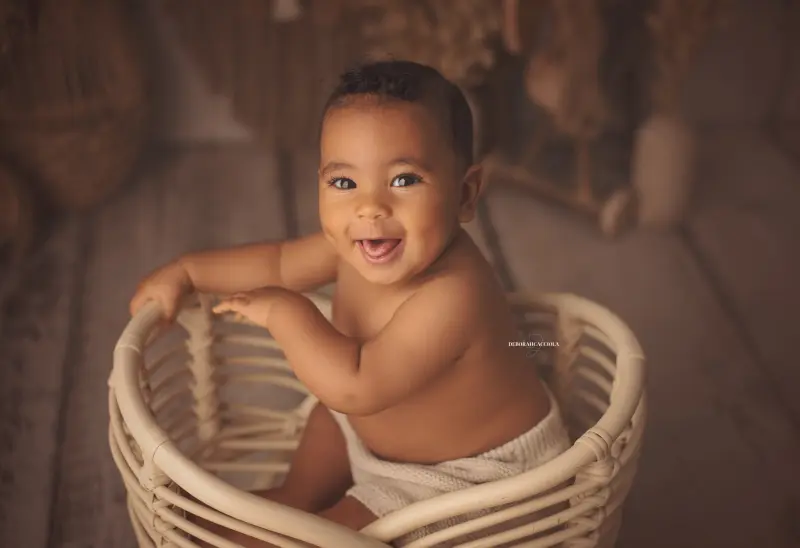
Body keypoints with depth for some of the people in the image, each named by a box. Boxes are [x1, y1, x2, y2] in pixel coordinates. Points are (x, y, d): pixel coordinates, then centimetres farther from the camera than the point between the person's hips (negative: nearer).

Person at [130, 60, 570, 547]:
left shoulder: (453, 295, -40)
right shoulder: (356, 247, -14)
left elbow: (355, 386, -42)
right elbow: (280, 262, 5)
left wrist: (284, 312, -31)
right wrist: (185, 273, 7)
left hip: (468, 473, -8)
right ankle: (294, 500, 45)